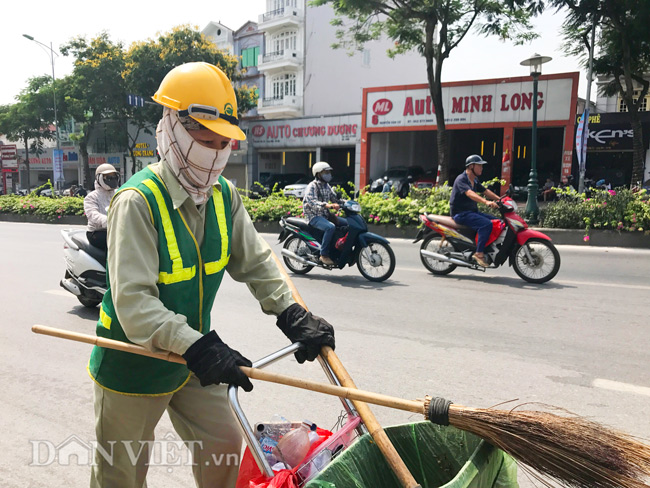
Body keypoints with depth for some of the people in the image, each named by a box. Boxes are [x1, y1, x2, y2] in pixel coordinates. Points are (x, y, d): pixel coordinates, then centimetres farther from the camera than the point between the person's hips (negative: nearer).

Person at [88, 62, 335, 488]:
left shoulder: (225, 195, -6)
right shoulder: (138, 201, -26)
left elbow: (255, 261, 0)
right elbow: (134, 302, -32)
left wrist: (293, 316, -11)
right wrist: (198, 348, -41)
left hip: (196, 357, 6)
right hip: (133, 363, -5)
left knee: (224, 445, 17)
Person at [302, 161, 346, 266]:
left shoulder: (327, 186, 16)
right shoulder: (312, 186, -11)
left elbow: (334, 198, 19)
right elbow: (312, 202, -28)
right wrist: (327, 205, -44)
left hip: (326, 215, 9)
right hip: (314, 216, -8)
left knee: (348, 223, 1)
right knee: (330, 227, -34)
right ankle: (324, 255, -27)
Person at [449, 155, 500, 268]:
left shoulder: (475, 180, 17)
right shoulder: (461, 179, -14)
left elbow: (485, 191, 17)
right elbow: (469, 193, -31)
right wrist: (486, 202, -45)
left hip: (472, 212, 10)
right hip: (461, 213, -10)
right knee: (487, 224, -29)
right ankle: (479, 253, -25)